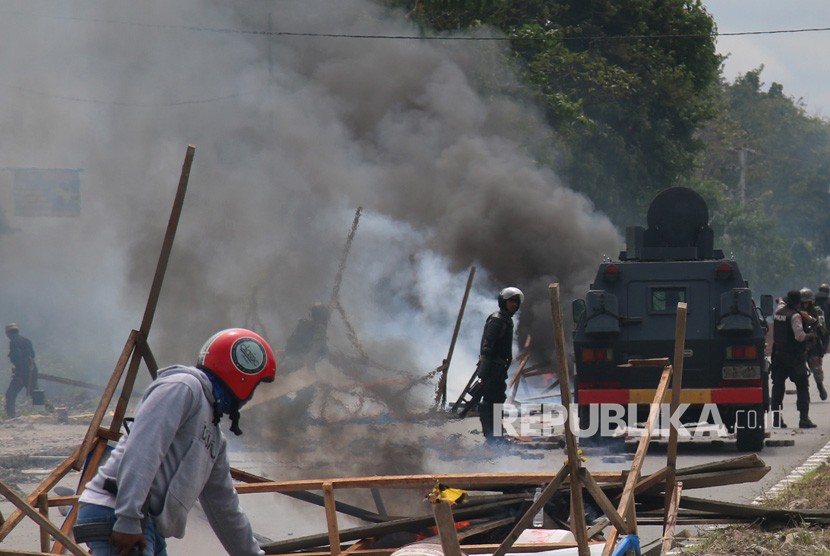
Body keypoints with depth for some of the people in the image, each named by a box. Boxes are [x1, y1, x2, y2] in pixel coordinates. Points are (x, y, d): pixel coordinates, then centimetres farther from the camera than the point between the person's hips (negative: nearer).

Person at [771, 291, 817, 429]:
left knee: (778, 386, 9)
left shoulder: (778, 311, 5)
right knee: (802, 387, 0)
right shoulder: (795, 316, -16)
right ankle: (803, 418, -7)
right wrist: (811, 335, -5)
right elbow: (800, 336, -20)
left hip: (778, 354, 6)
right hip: (794, 356, -6)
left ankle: (776, 418, 7)